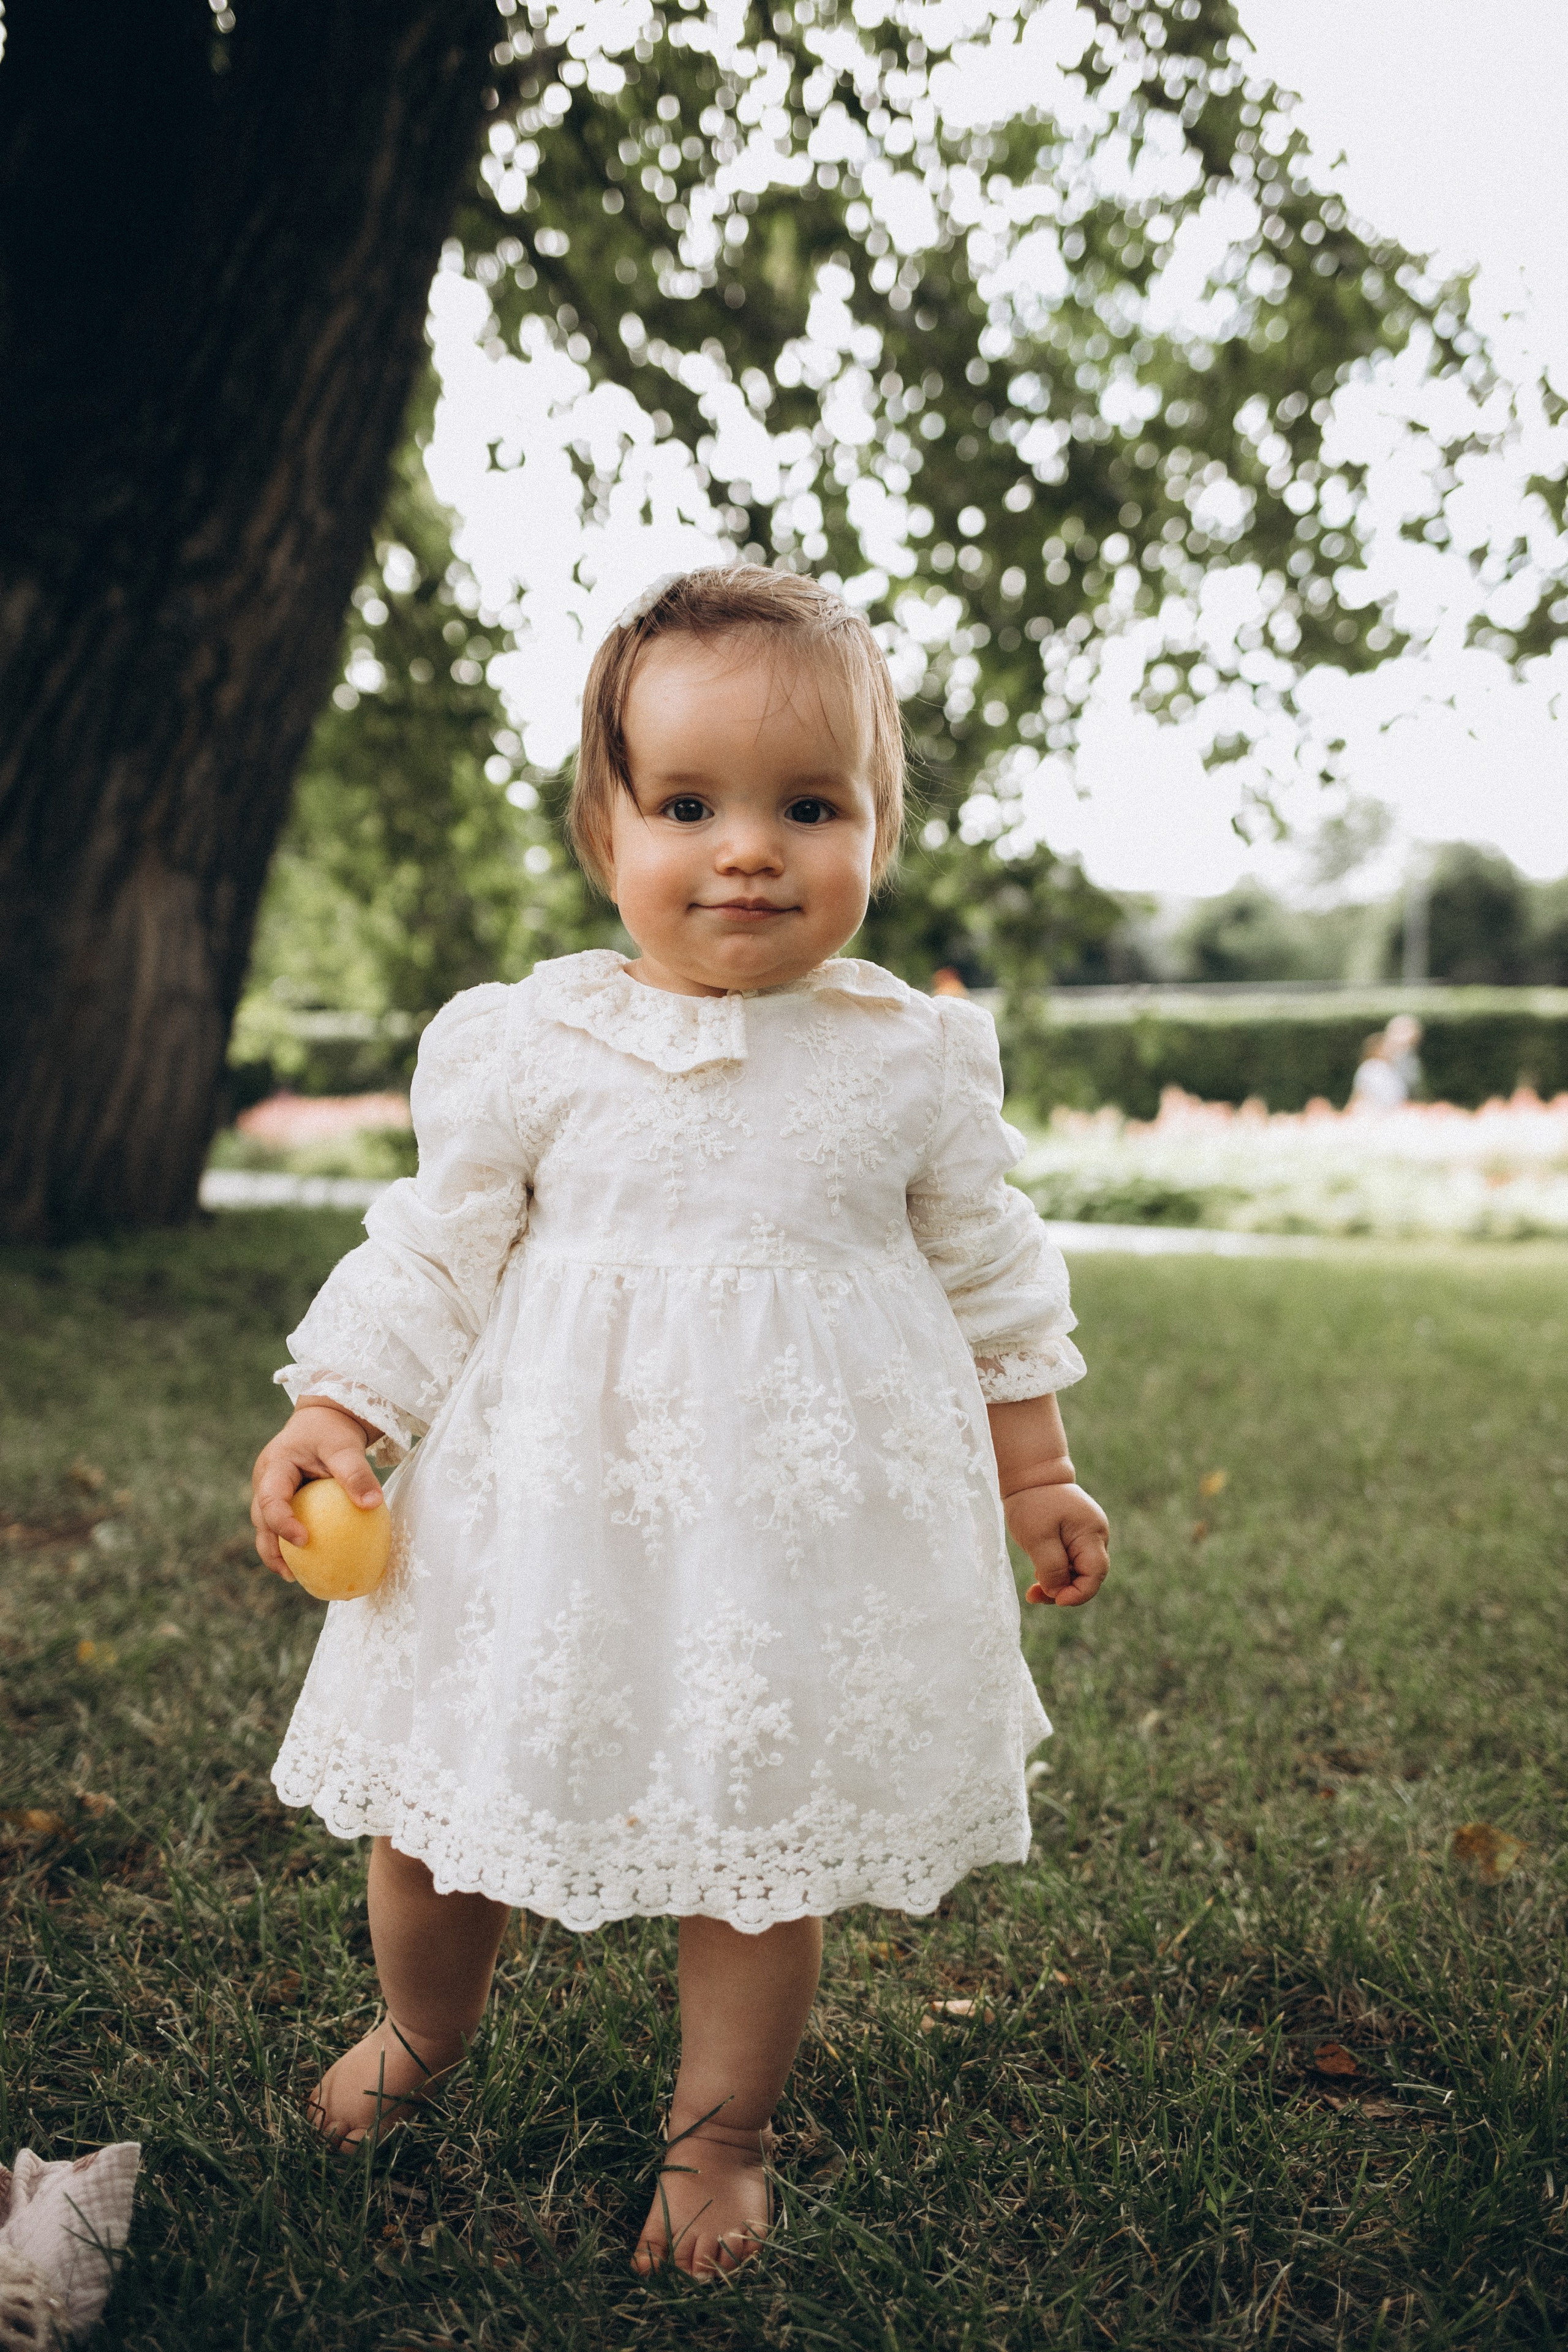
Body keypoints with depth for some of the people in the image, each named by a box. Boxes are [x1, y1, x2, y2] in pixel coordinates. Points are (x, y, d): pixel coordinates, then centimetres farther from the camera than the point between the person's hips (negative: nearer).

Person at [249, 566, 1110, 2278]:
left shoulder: (916, 1058, -1)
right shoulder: (525, 1043, -4)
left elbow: (988, 1278, 9)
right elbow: (436, 1250, 3)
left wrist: (1034, 1475, 12)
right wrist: (333, 1412, -6)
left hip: (805, 1522, 0)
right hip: (547, 1506, 1)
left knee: (765, 1840, 9)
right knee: (432, 1805, 12)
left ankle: (718, 2131, 37)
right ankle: (422, 2028, 46)